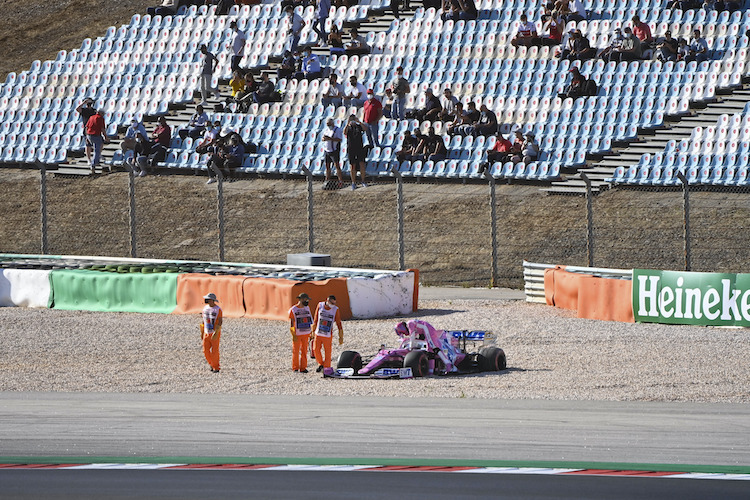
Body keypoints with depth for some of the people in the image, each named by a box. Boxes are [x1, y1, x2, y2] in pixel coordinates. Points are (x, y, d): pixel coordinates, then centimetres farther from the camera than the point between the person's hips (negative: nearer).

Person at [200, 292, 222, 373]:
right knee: (206, 351, 2)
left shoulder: (218, 309, -11)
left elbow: (220, 321, -14)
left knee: (215, 351, -2)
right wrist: (202, 332, 14)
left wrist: (216, 333, -22)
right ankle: (212, 364, 22)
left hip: (215, 333, -6)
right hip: (207, 333, 6)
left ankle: (216, 368, 9)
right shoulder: (205, 308, 7)